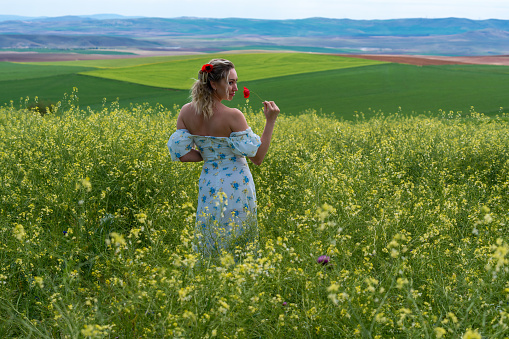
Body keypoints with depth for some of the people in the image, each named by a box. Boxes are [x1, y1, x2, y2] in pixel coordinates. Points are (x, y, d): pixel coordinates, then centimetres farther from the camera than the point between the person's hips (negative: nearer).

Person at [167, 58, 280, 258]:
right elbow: (257, 157, -17)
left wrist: (209, 154, 3)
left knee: (212, 247, 18)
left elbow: (179, 153, -3)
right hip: (236, 187, -5)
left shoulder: (186, 112, -5)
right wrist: (270, 121, -16)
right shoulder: (233, 116, -21)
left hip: (208, 184, 5)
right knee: (235, 248, 10)